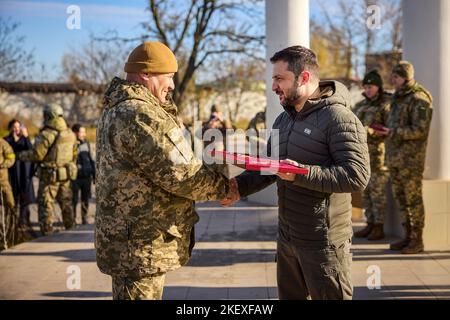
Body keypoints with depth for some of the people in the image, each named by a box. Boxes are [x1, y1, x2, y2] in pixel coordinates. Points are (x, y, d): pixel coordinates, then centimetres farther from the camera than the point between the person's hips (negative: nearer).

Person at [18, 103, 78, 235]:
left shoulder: (46, 134, -18)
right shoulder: (70, 134, 4)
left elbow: (37, 154, -16)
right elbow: (74, 154, 12)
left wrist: (22, 155, 0)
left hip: (50, 175, -7)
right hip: (66, 174, 7)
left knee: (45, 202, 2)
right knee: (65, 200, 20)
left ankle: (47, 228, 2)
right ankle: (69, 225, 28)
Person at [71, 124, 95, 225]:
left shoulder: (86, 143, 9)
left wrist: (94, 174, 14)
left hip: (86, 176, 4)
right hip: (75, 177, -4)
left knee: (85, 199, 8)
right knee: (74, 200, 0)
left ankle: (84, 219, 17)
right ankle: (72, 219, 11)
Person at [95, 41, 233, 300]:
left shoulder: (116, 110, 14)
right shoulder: (141, 114, -22)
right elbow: (182, 173, -21)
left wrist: (166, 105, 7)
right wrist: (226, 187, -7)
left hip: (128, 239, 11)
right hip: (143, 246, -11)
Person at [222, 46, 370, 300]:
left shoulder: (339, 118, -15)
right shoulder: (284, 119, 14)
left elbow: (358, 176, -24)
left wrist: (303, 174, -28)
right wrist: (238, 187, 0)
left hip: (324, 243, -8)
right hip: (287, 239, 8)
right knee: (289, 295, 19)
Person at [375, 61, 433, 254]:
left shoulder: (418, 99, -12)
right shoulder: (398, 98, 16)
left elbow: (420, 130, -19)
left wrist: (393, 132, -19)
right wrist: (386, 131, 8)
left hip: (411, 158, -9)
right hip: (395, 157, 9)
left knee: (413, 198, -3)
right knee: (400, 197, 12)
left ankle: (417, 240, 5)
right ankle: (408, 236, 22)